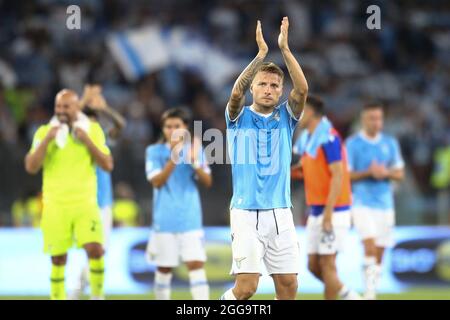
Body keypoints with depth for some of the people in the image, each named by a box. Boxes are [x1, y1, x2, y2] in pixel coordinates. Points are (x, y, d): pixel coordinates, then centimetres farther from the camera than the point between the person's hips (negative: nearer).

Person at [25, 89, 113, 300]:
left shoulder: (93, 130, 5)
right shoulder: (44, 132, 3)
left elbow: (108, 165, 0)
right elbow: (31, 167, -5)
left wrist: (87, 140, -10)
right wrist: (47, 140, -15)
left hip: (85, 204, 0)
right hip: (54, 205, 0)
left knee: (95, 249, -17)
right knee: (58, 260, 2)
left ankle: (97, 296, 1)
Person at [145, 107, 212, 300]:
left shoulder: (195, 149, 6)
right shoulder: (154, 151, 0)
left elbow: (207, 182, 0)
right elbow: (157, 181, -12)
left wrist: (194, 161, -17)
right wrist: (173, 158, -23)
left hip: (190, 219, 1)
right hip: (165, 220, -1)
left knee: (196, 264, -10)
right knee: (164, 268, 7)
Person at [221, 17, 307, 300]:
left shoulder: (285, 118, 9)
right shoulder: (240, 117, 3)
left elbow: (302, 89, -9)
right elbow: (237, 92, -18)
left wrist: (285, 48, -15)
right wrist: (261, 53, -22)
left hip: (280, 214, 3)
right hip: (246, 213, -3)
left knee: (288, 285, -1)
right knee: (247, 286, -14)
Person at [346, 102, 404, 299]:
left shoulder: (390, 143, 9)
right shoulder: (352, 144, -2)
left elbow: (400, 174, 10)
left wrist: (386, 172, -11)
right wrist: (368, 172, -18)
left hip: (385, 204, 4)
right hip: (363, 204, -4)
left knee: (379, 253, 6)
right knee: (369, 246, -20)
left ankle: (372, 294, 16)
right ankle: (369, 293, -21)